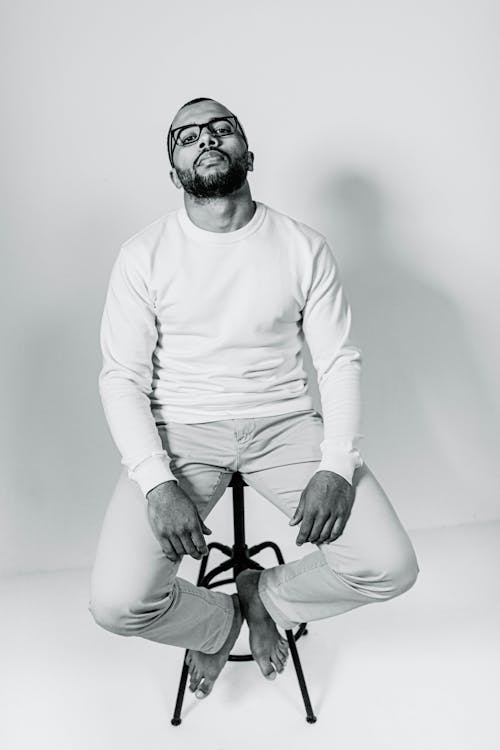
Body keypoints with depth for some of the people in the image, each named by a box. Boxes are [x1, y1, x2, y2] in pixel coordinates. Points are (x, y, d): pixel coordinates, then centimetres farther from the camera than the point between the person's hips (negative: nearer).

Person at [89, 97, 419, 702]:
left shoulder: (304, 248, 1)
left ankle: (265, 595, 17)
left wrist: (336, 467, -15)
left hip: (284, 422, 2)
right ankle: (217, 622, 17)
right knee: (116, 604, -20)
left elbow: (339, 361, 0)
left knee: (391, 568, -16)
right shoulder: (143, 255, -2)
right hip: (181, 430, -1)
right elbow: (122, 376, -5)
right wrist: (158, 485, -19)